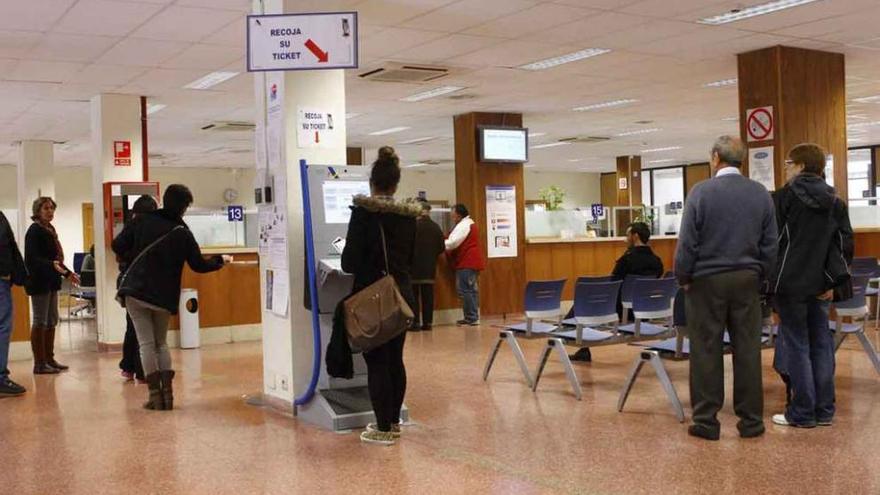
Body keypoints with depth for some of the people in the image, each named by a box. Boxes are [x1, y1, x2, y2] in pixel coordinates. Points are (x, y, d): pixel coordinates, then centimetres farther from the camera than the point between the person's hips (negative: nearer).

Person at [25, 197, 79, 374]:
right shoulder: (34, 231, -11)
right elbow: (32, 258, -21)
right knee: (40, 322, -5)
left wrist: (67, 273, 24)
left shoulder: (50, 230, 15)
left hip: (51, 281, 9)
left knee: (51, 321, 12)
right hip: (39, 281, -9)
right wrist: (52, 265, -34)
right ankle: (39, 364, 0)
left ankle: (49, 359, 19)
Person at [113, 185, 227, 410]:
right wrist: (220, 261, 19)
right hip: (164, 297, 1)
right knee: (161, 343, 17)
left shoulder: (142, 221, -2)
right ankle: (167, 391, 8)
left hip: (135, 291, 0)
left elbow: (118, 245, -4)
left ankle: (155, 394, -1)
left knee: (147, 343, 2)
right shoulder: (182, 233, -4)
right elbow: (198, 265, 2)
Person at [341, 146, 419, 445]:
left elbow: (350, 261, -14)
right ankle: (394, 421, 23)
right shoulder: (409, 215, 4)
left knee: (376, 362, 0)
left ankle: (384, 429, 3)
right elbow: (412, 258, 11)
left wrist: (366, 267, 8)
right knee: (395, 359, 14)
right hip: (402, 294, 6)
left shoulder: (363, 211, -13)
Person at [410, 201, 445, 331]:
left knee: (414, 295, 3)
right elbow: (442, 247, 5)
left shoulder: (413, 225, -14)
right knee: (428, 295, 8)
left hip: (414, 265, -4)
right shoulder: (435, 227, 2)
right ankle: (428, 322, 8)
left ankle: (415, 322, 0)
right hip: (430, 266, 4)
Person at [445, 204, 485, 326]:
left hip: (466, 263, -11)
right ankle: (473, 317, 17)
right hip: (473, 262, 11)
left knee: (465, 290, -9)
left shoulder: (463, 225, -13)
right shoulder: (471, 223, 20)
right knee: (472, 289, 13)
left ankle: (472, 318, -9)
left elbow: (452, 243, -20)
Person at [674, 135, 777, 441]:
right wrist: (760, 277, 16)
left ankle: (706, 421, 7)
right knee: (747, 350, 8)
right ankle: (751, 421, 13)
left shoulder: (701, 192, -9)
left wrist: (683, 277, 3)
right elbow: (770, 244, 6)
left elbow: (687, 242, -9)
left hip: (707, 280, -3)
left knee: (706, 351, 3)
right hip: (747, 279, 3)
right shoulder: (761, 194, 3)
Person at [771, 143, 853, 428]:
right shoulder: (835, 201, 8)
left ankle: (801, 413, 2)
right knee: (821, 343, 10)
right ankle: (824, 410, 14)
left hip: (792, 282, -5)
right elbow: (846, 243, 6)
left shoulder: (785, 196, -7)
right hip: (821, 284, 5)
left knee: (797, 344, 0)